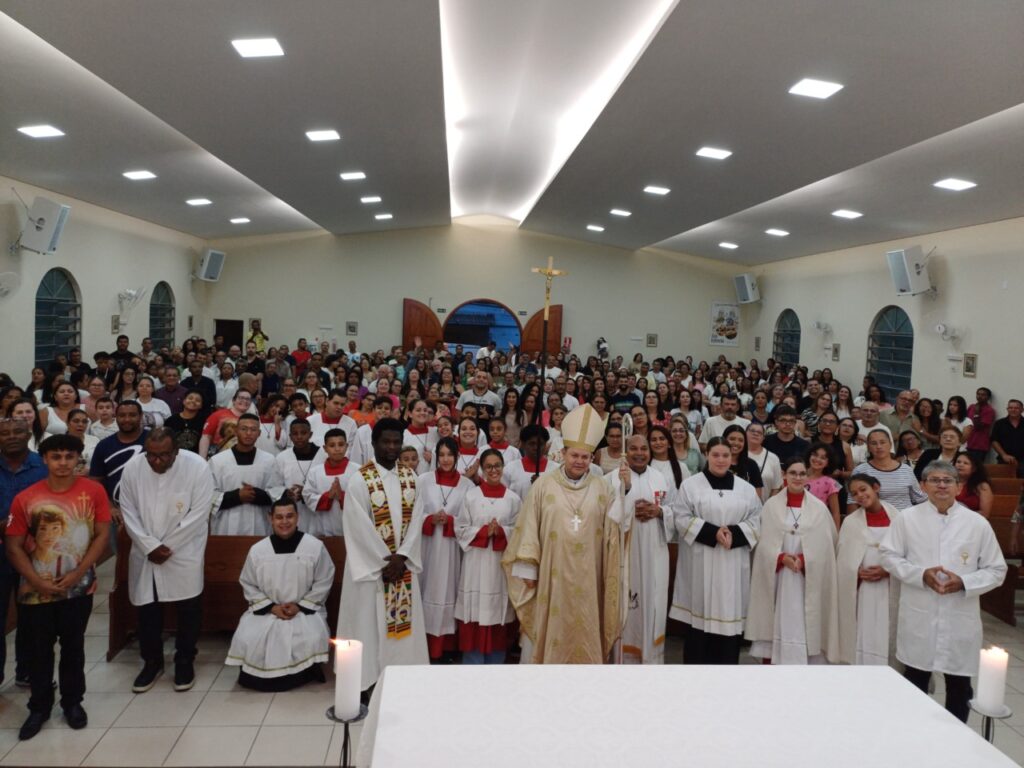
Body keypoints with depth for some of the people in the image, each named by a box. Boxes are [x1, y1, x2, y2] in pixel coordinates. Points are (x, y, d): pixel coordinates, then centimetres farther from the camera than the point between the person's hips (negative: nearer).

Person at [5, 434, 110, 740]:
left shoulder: (93, 491, -8)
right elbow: (13, 546, -3)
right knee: (39, 650, 11)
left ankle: (72, 701, 31)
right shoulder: (25, 499, -7)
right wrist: (37, 581, -12)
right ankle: (39, 706, 30)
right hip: (37, 589, 0)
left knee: (73, 646, 13)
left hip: (79, 587, 0)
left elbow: (102, 535, -6)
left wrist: (78, 573, -12)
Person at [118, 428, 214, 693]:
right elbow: (129, 512, -3)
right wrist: (150, 546, -12)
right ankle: (152, 662, 31)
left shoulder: (197, 467, -17)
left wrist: (167, 547, -14)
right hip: (145, 554, 3)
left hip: (184, 554, -2)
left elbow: (198, 514, -15)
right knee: (147, 609, 11)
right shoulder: (132, 467, -8)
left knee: (188, 609, 6)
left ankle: (185, 662, 25)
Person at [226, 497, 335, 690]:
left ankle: (304, 673, 3)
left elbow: (323, 583, -3)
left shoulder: (315, 546, -10)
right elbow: (248, 585, 4)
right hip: (266, 610, 2)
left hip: (306, 609, -2)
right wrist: (271, 607, -9)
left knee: (314, 639, -31)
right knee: (247, 639, -25)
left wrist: (301, 606, -12)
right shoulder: (257, 550, -5)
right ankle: (257, 674, 8)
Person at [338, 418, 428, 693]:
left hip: (403, 563, 5)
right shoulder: (360, 479, -11)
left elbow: (415, 520, 1)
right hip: (371, 564, -4)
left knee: (402, 619, 10)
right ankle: (368, 678, 15)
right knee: (369, 622, 2)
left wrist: (401, 556, -10)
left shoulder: (409, 477, 5)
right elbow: (360, 528, -14)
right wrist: (384, 561, -14)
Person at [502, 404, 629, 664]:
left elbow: (614, 527, -2)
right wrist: (528, 568, -6)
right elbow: (529, 528, -3)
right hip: (550, 574, -2)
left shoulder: (601, 488, 5)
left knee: (584, 634, 9)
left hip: (586, 578, 2)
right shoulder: (544, 484, -2)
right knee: (547, 631, 6)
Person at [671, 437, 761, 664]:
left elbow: (755, 522, 5)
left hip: (733, 565, 2)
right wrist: (713, 532, -15)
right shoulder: (690, 485, 1)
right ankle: (695, 662, 10)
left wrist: (734, 534, -13)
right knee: (700, 614, 0)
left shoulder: (746, 488, 10)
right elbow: (682, 519, -5)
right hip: (700, 564, -2)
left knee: (729, 613, 3)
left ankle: (727, 662, 14)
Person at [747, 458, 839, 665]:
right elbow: (764, 542, 0)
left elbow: (823, 546, -1)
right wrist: (782, 558, -15)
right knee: (778, 623, 2)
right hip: (776, 576, 0)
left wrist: (803, 560, -15)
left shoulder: (819, 508, 3)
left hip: (808, 578, 0)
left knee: (803, 624, -1)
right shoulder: (771, 505, 3)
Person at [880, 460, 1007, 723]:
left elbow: (997, 570, 3)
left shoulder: (978, 523, 0)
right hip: (919, 618, 0)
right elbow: (889, 556, 2)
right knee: (914, 685, 15)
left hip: (961, 619, 0)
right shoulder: (907, 518, -1)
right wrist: (921, 574, -14)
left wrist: (964, 582, -14)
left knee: (959, 687, 12)